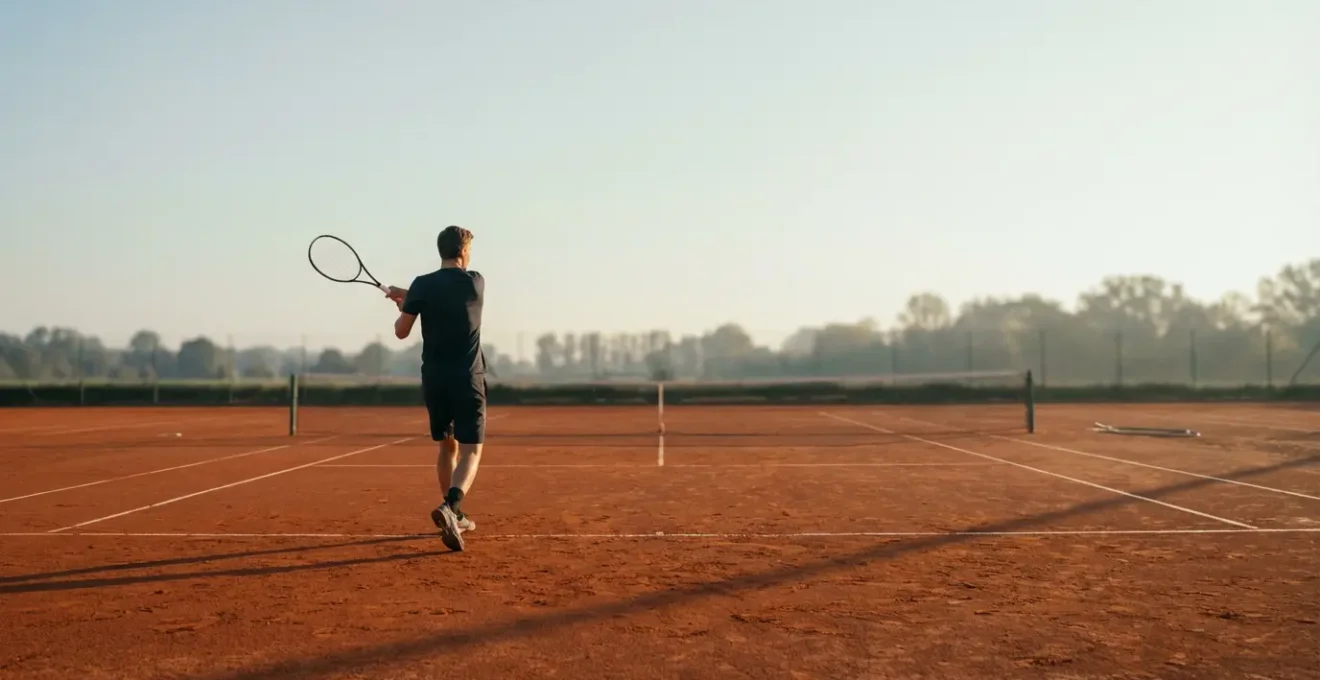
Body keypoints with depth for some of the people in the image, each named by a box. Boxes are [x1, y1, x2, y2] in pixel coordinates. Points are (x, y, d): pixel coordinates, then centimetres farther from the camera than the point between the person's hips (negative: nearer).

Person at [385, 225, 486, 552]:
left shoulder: (422, 285, -3)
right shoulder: (476, 283, -1)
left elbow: (401, 331, 2)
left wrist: (403, 304, 21)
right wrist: (407, 295, 21)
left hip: (434, 379, 3)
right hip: (468, 379, -2)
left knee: (447, 446, 19)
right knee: (470, 452, -3)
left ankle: (455, 517, 26)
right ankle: (450, 507, -29)